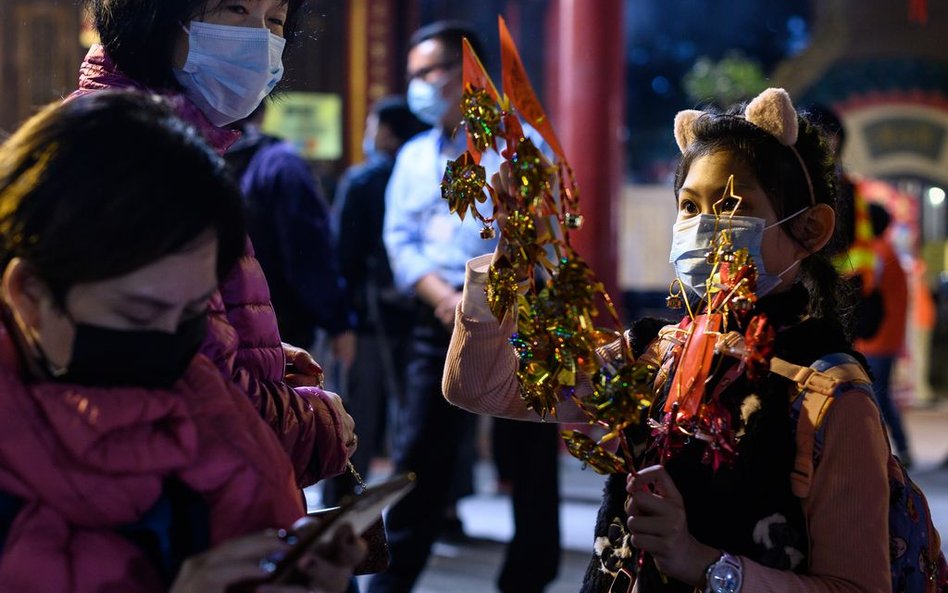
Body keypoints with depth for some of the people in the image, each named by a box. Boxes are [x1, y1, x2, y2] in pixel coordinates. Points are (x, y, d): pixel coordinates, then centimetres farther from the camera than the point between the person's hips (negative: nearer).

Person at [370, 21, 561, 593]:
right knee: (419, 453, 2)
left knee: (529, 457, 1)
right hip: (440, 324, 4)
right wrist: (446, 300, -10)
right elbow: (400, 239, 7)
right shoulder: (414, 157, 15)